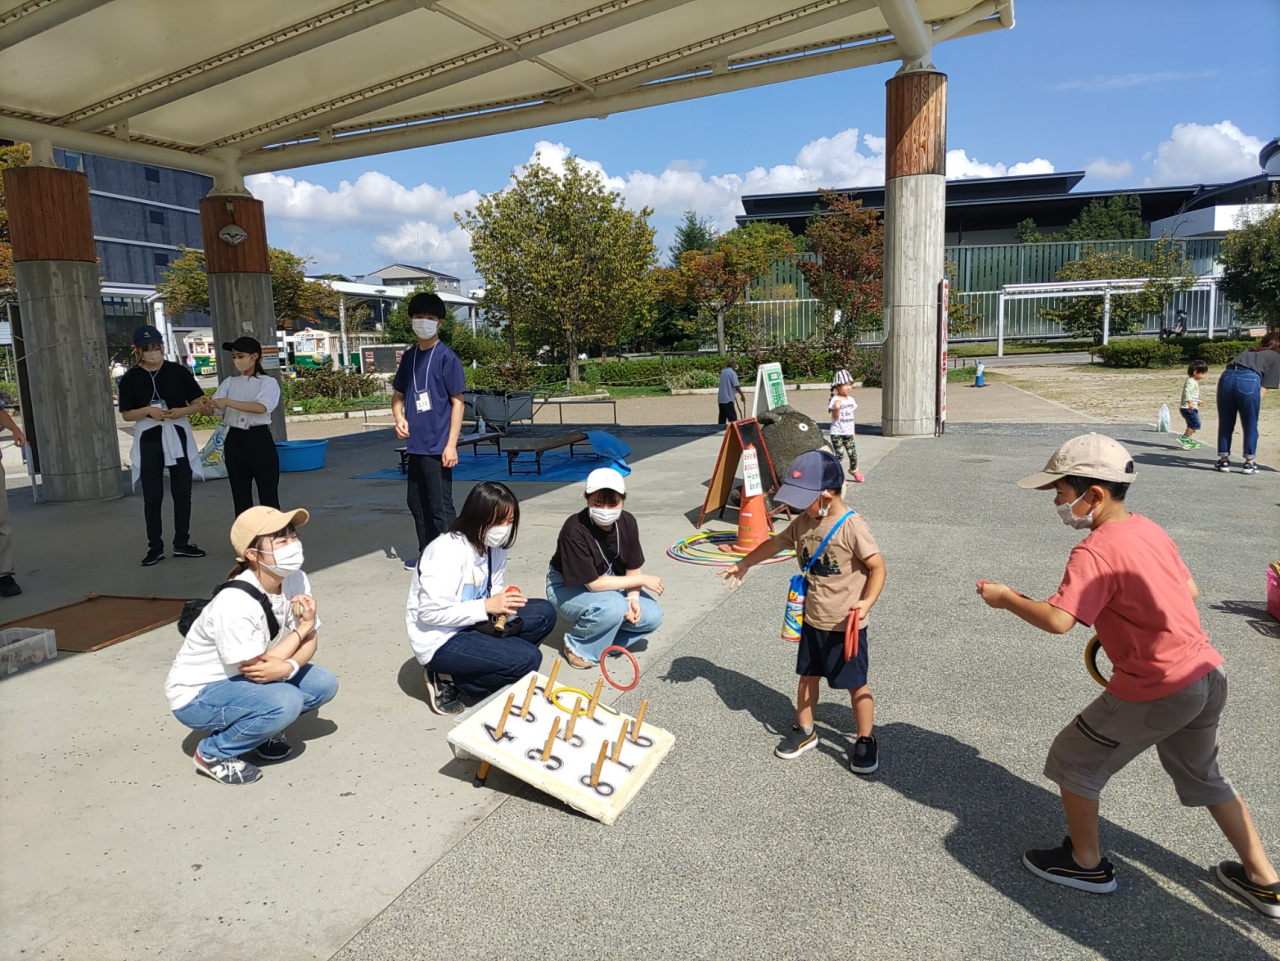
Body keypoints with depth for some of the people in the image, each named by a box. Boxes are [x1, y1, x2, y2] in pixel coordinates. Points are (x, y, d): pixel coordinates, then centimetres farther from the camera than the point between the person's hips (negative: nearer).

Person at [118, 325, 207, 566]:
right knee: (152, 496, 3)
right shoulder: (130, 378, -1)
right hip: (148, 440, -1)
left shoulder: (178, 371, 0)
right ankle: (155, 547, 10)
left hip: (177, 437, 1)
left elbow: (199, 403, 3)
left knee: (182, 492, 6)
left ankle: (181, 543, 17)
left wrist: (182, 411, -17)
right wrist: (149, 410, -19)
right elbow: (127, 414, -1)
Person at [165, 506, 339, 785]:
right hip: (196, 695, -7)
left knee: (324, 683, -9)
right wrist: (302, 627, -19)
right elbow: (256, 670, -27)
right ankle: (213, 753, -6)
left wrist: (288, 666, -28)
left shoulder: (295, 580, -11)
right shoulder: (235, 603, -31)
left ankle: (261, 729, 11)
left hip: (242, 679, 7)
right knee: (285, 702, -29)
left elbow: (311, 640, -6)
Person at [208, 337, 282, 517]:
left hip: (259, 439, -4)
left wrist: (228, 402, -29)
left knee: (268, 495, 0)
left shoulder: (268, 382, -2)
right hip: (234, 440, 5)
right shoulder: (229, 382, 12)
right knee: (240, 496, 10)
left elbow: (261, 407, -21)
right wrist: (207, 405, -24)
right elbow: (213, 409, 0)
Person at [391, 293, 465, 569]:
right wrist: (399, 418, -2)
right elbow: (398, 394, 20)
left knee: (441, 507, -3)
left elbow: (457, 402, -9)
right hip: (415, 445, 8)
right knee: (417, 503, 17)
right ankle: (426, 554, 31)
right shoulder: (409, 356, 11)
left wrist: (451, 444, -15)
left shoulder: (446, 357, -8)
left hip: (437, 446, -7)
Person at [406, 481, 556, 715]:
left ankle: (482, 664, 0)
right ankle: (448, 681, -3)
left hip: (473, 625, 9)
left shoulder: (495, 547, -1)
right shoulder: (447, 551, -25)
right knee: (528, 659, -21)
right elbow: (430, 612, -26)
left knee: (544, 614, -4)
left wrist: (505, 602, -15)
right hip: (441, 641, -8)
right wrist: (487, 606, -27)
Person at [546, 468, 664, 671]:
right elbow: (593, 584, -30)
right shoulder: (575, 531, -32)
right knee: (613, 607, -35)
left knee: (651, 616, -14)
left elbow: (633, 568, -4)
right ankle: (579, 647, -7)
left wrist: (633, 597, -24)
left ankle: (603, 639, 7)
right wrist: (642, 580, -23)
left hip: (610, 586, 6)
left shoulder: (627, 522, -14)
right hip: (568, 588, -6)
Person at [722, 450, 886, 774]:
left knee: (856, 684, 7)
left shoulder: (852, 527, -22)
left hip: (846, 625, -6)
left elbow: (878, 567, -19)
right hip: (812, 619, 7)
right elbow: (776, 543, 15)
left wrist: (866, 602, -32)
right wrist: (744, 564, 22)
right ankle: (805, 731, 36)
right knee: (808, 675, 18)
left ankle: (866, 741, 25)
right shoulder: (803, 522, -1)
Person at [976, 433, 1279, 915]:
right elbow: (1190, 592, 14)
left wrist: (1005, 598, -17)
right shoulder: (1148, 529, 6)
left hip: (1156, 691, -9)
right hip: (1209, 674, 9)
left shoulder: (1095, 552, -21)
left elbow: (1057, 620, -32)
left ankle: (1087, 863, 27)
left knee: (1074, 759, 12)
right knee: (1202, 776, 30)